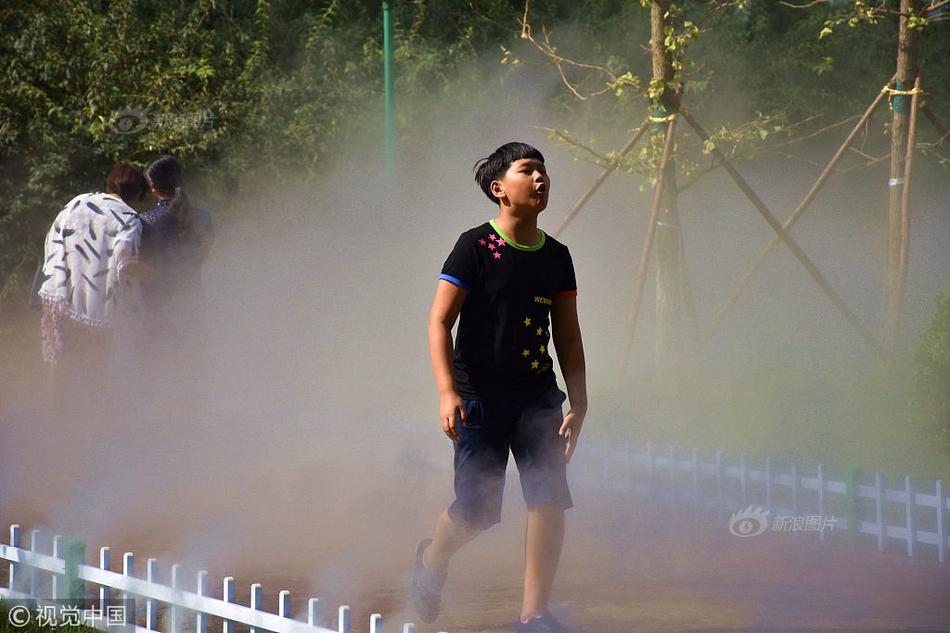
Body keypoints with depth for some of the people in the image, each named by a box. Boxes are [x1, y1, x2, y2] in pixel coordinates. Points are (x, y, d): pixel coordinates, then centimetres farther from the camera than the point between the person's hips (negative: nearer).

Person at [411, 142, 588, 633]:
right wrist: (447, 392, -18)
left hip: (537, 395, 4)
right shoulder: (475, 247, -6)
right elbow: (439, 322, -8)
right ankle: (433, 558, 30)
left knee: (550, 500, -9)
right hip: (481, 395, -4)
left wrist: (578, 404, 8)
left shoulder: (556, 257, 10)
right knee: (477, 510, -4)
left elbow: (568, 337, 15)